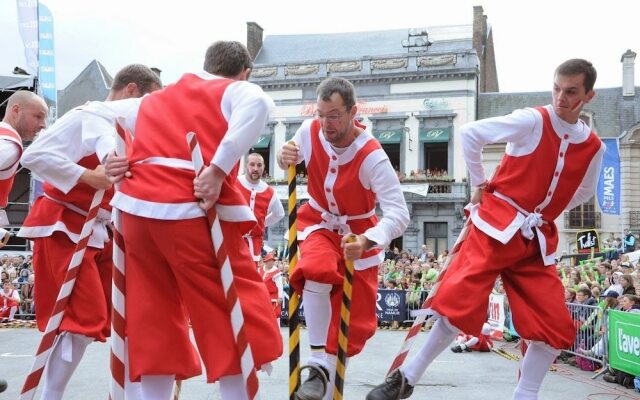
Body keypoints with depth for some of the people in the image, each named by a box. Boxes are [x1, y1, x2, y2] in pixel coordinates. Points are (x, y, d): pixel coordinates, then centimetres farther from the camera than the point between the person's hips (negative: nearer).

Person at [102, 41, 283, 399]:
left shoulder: (156, 100, 28)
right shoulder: (237, 90, 9)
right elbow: (259, 105, -15)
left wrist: (109, 157, 16)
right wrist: (218, 171, -18)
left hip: (137, 208, 6)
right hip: (192, 211, -6)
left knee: (154, 321, 15)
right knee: (236, 317, 1)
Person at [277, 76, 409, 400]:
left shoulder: (371, 156, -29)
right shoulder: (310, 131, -18)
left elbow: (399, 214, -34)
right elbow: (290, 160, 4)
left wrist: (367, 241, -53)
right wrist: (284, 159, -22)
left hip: (358, 231, -1)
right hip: (319, 223, 1)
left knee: (356, 323, 0)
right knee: (317, 272, -33)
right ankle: (320, 366, -22)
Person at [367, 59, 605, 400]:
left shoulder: (593, 147, 6)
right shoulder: (532, 121, -8)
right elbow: (469, 133, -5)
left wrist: (545, 213, 12)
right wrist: (480, 186, -1)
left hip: (538, 241, 5)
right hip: (496, 227, -5)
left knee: (557, 327, -2)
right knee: (460, 302, -14)